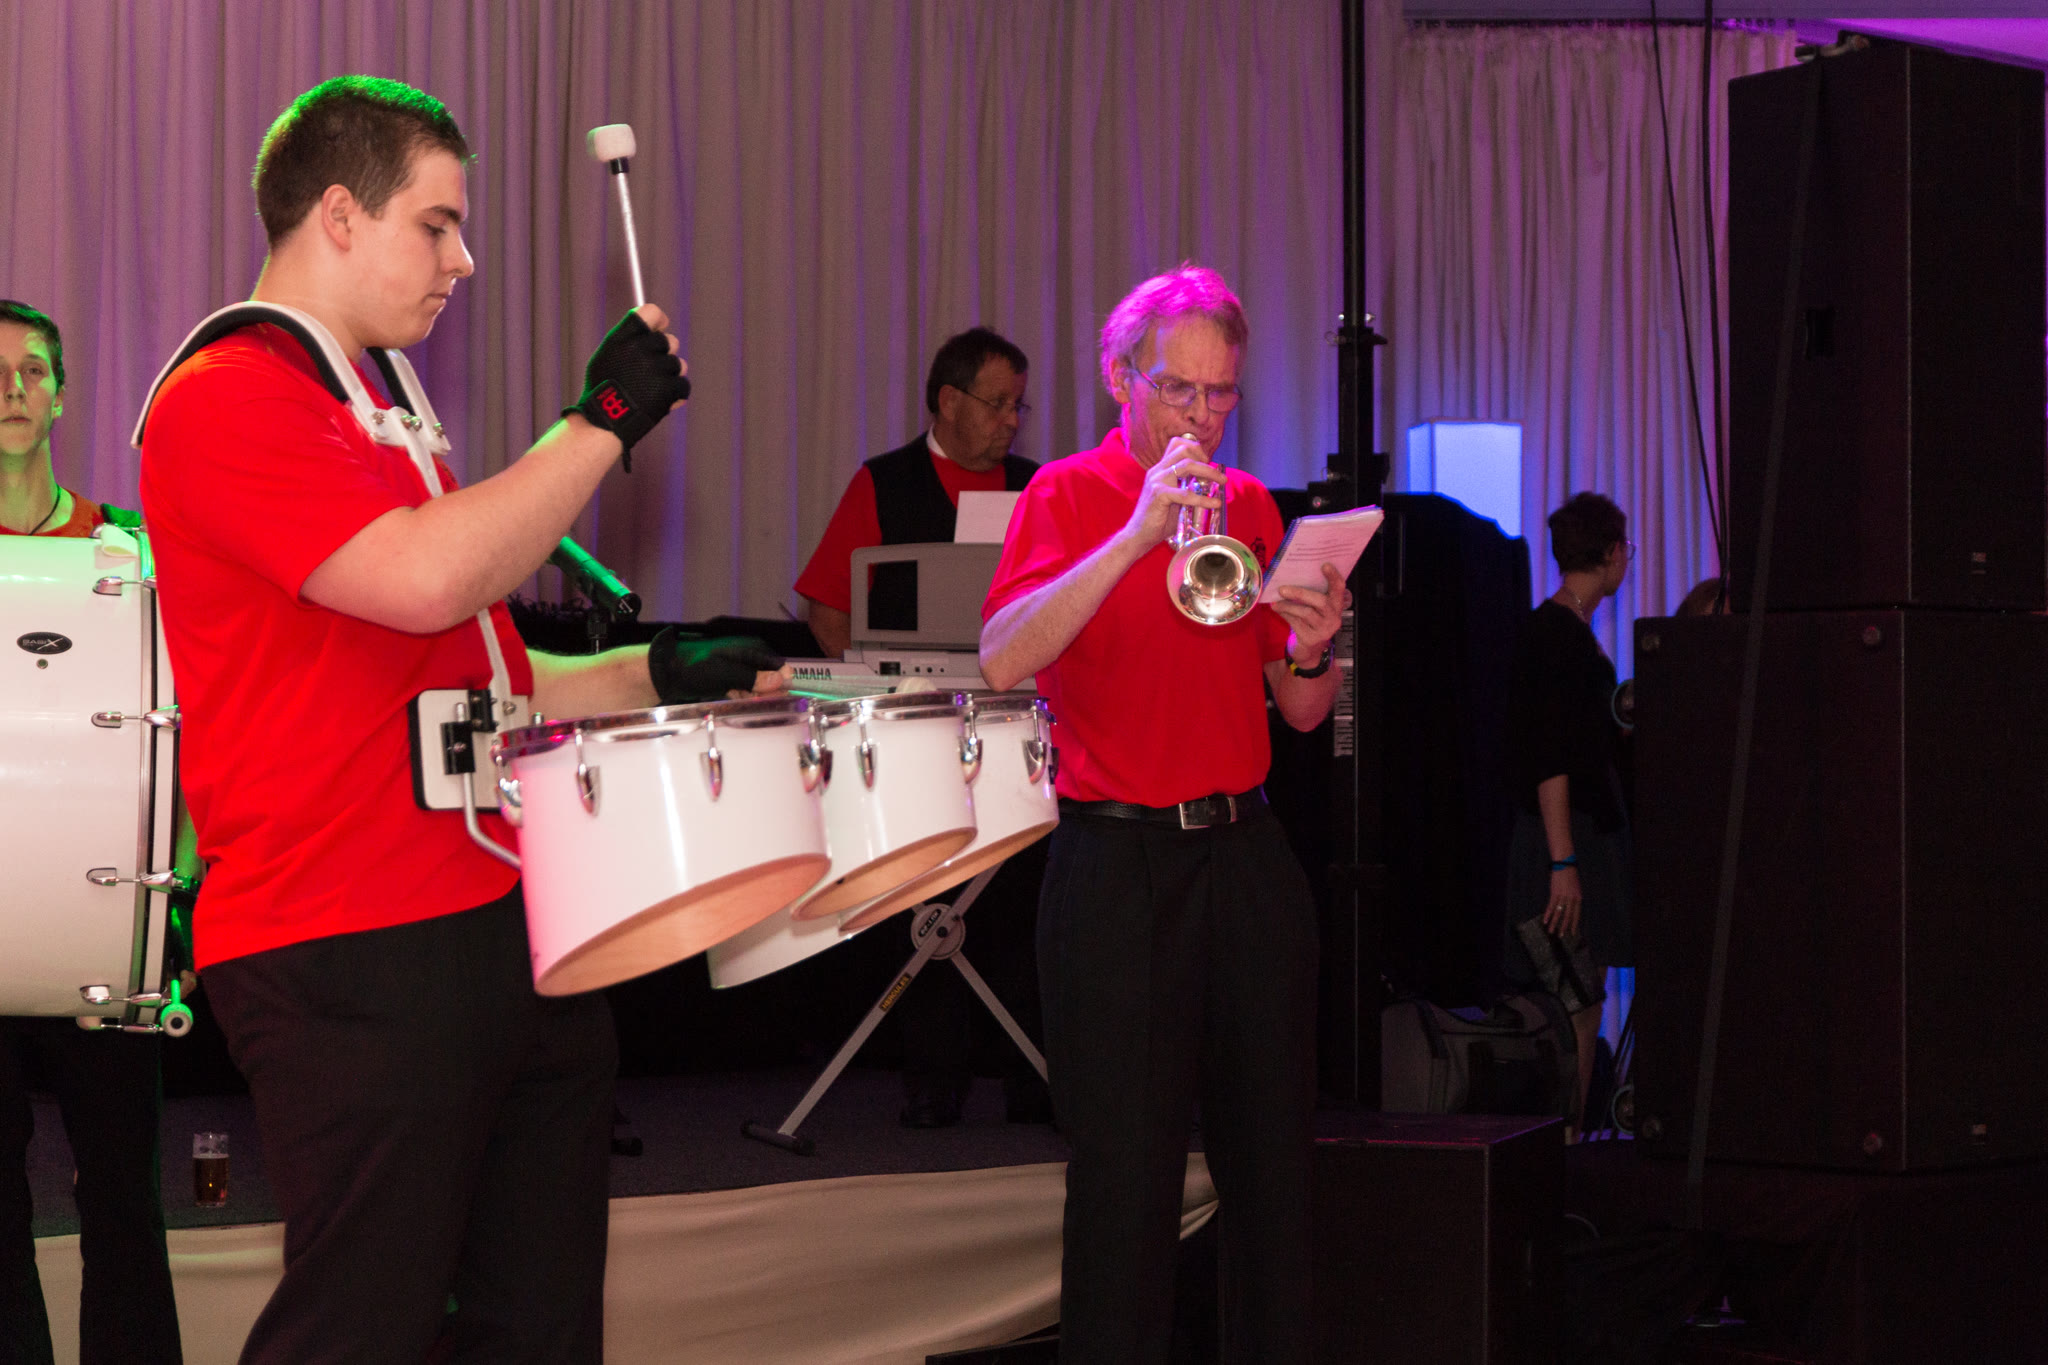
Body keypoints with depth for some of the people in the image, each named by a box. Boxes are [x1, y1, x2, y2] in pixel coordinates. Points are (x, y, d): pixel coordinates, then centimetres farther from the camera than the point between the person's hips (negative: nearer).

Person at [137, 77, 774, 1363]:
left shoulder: (375, 416, 22)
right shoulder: (224, 402, -10)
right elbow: (425, 582, -25)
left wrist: (655, 676, 14)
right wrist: (604, 421, -15)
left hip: (500, 925, 10)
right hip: (354, 959, -10)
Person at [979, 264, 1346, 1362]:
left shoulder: (1249, 507, 12)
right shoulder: (1068, 496, -1)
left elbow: (1302, 714, 12)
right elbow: (1003, 661, -19)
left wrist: (1308, 651, -10)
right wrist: (1137, 534, -23)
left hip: (1244, 852, 5)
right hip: (1117, 867, -4)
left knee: (1271, 1158, 8)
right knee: (1126, 1171, -1)